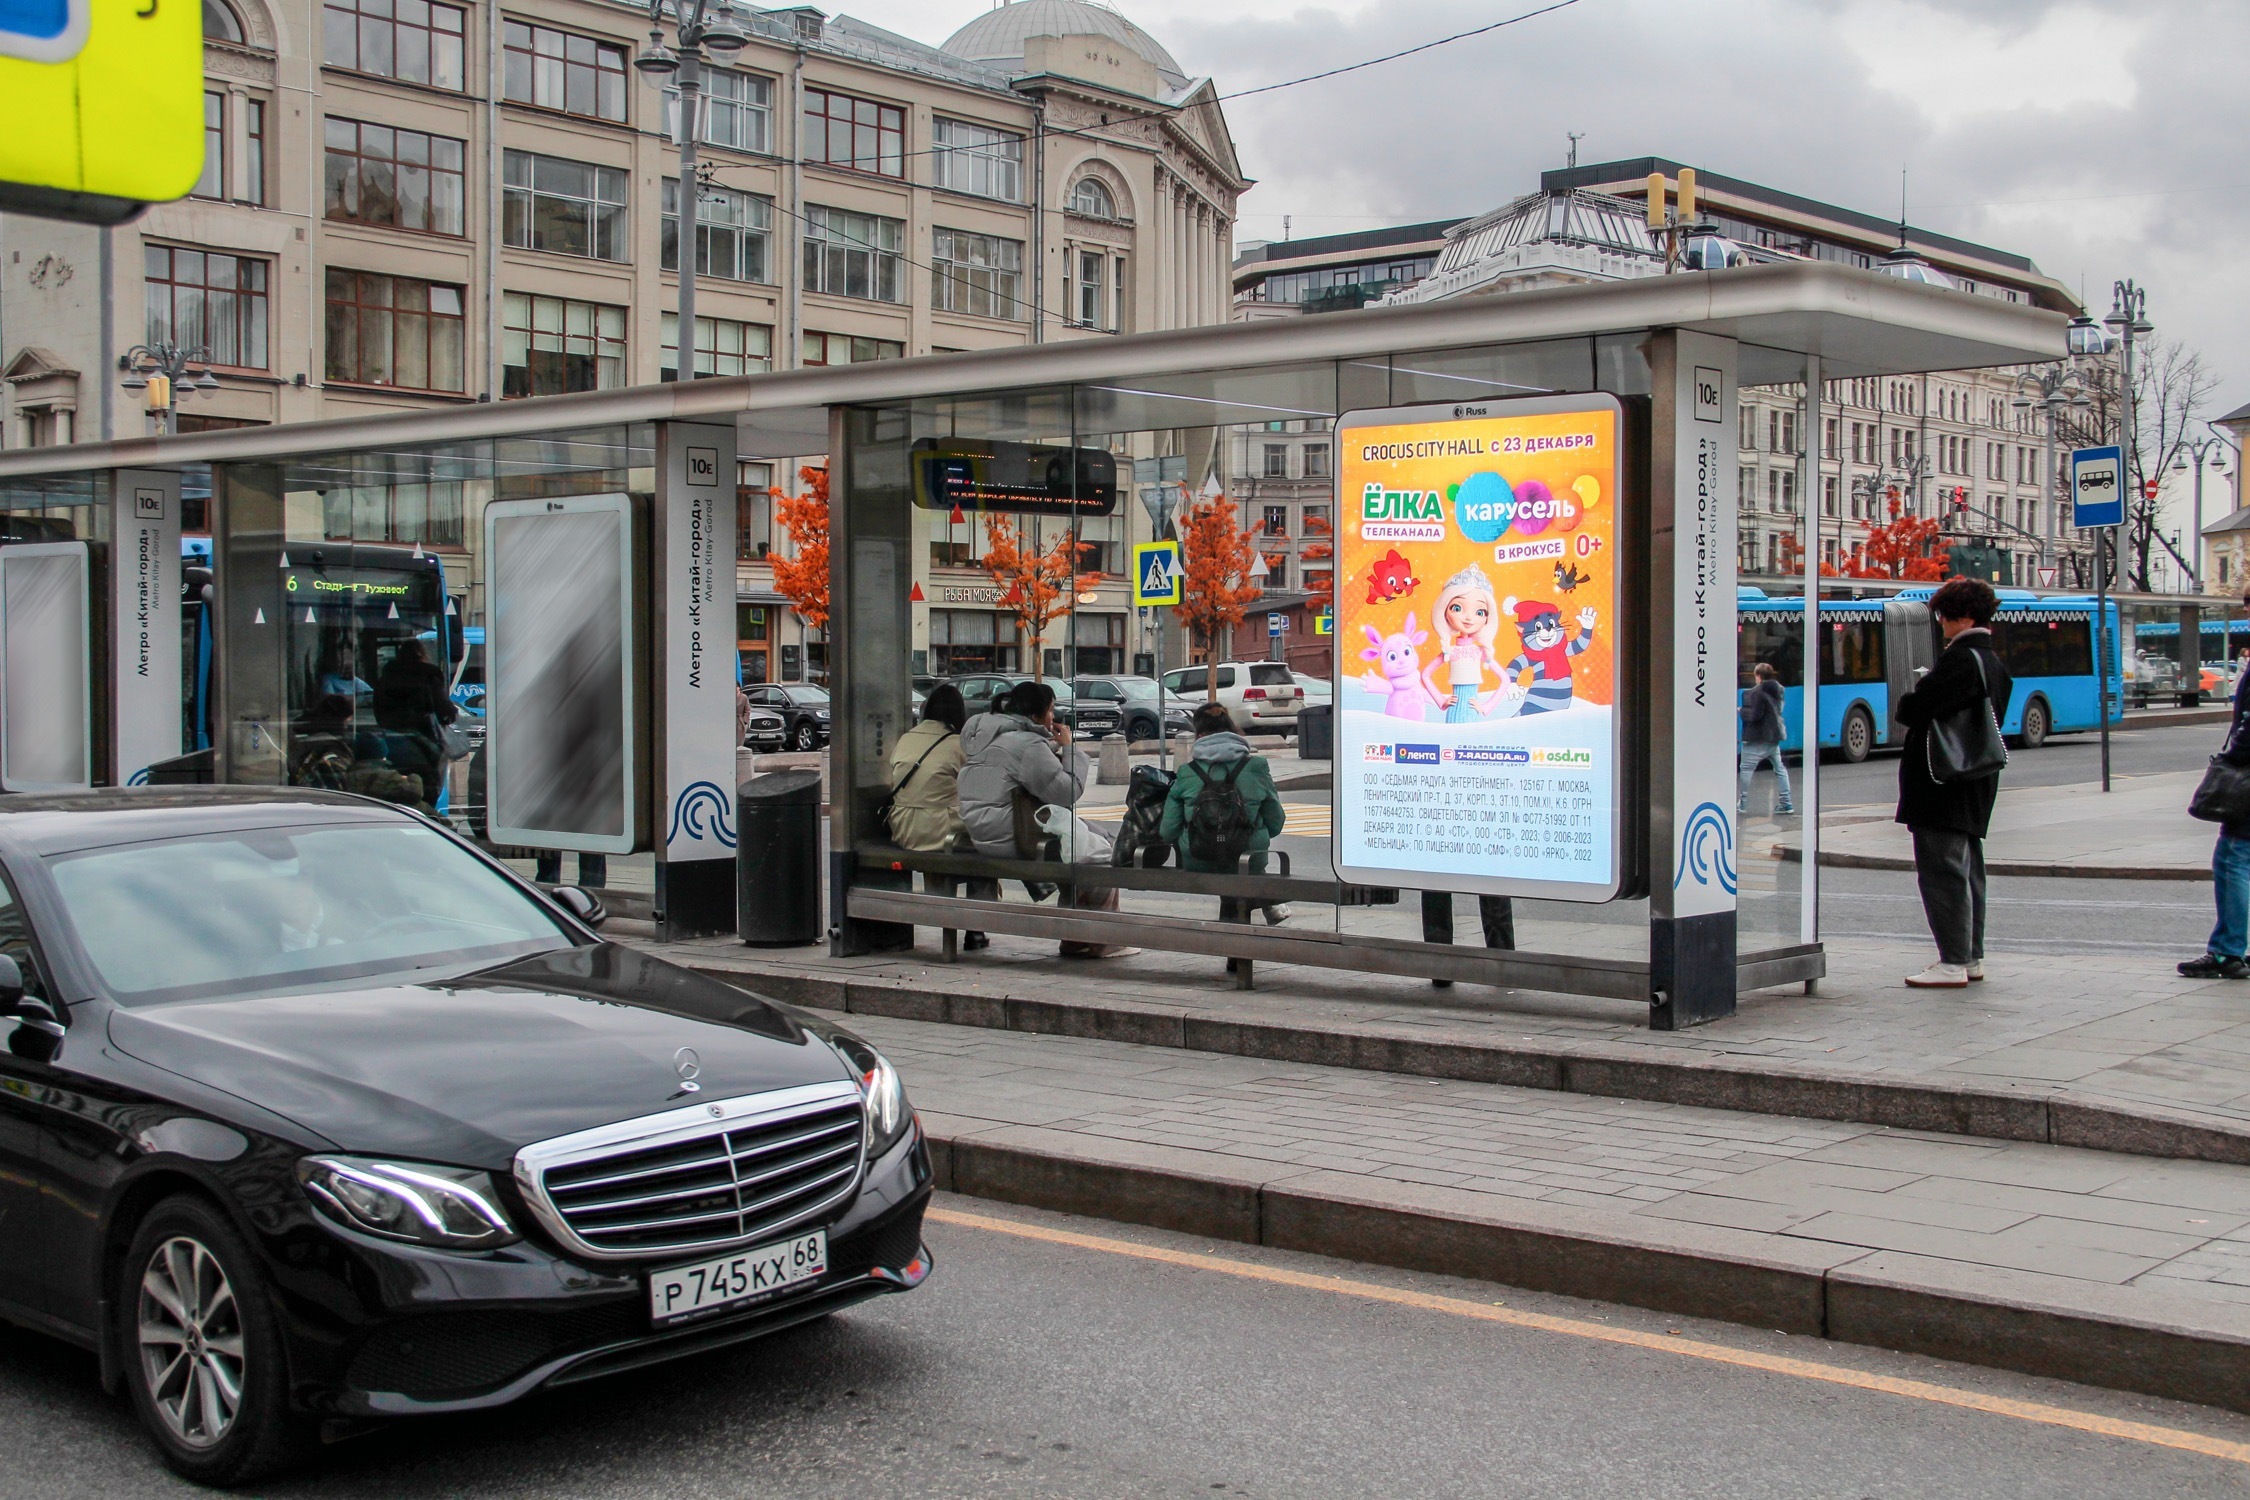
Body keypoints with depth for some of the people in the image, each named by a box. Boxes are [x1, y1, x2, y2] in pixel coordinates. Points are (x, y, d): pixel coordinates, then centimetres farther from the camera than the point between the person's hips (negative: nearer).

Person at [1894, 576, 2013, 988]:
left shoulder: (1960, 658, -18)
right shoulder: (1996, 664, 14)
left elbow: (1914, 708, -22)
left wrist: (1902, 708, 1)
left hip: (1942, 784, -10)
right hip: (1975, 784, 10)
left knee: (1941, 871, -7)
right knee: (1967, 870, 15)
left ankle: (1953, 963, -7)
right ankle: (1971, 957, 21)